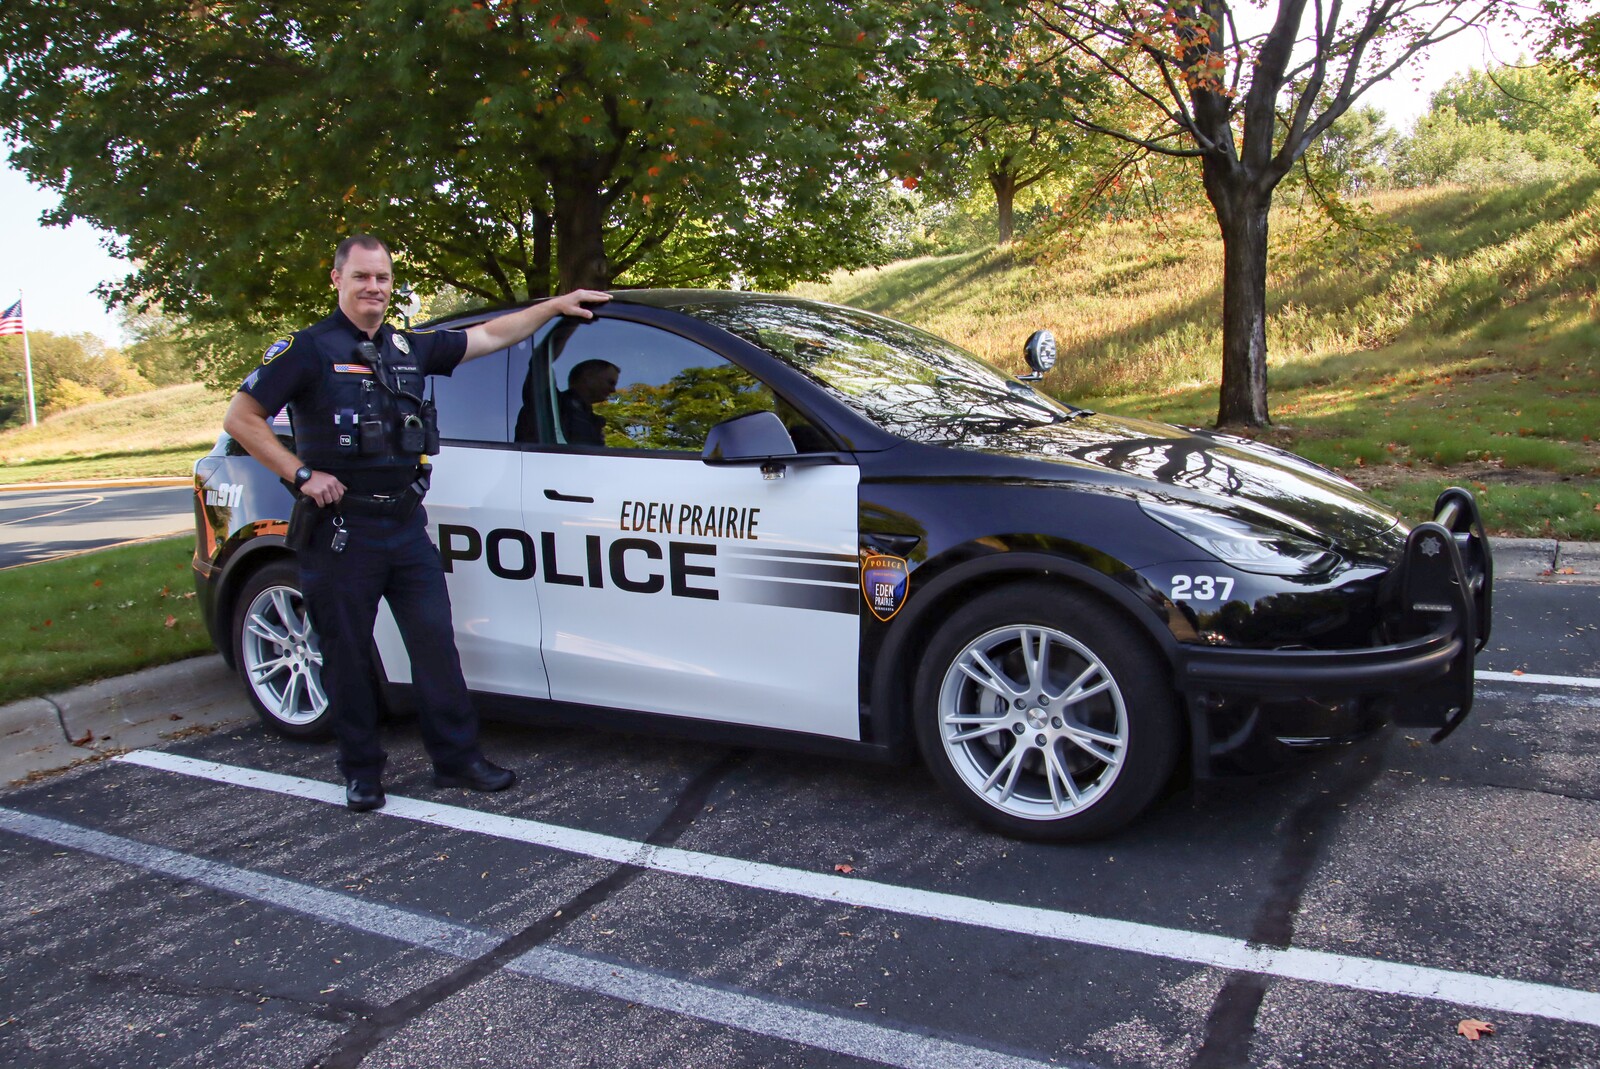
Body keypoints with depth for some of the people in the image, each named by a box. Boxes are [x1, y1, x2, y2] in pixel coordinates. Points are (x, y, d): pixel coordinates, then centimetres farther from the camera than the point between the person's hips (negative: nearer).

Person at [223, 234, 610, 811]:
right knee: (348, 655, 6)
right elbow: (240, 418, -7)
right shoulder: (309, 349, -5)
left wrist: (556, 304, 19)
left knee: (435, 643, 6)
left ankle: (457, 757, 16)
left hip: (407, 525, 5)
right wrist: (302, 473, -12)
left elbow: (489, 336, 19)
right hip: (342, 531, -5)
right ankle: (362, 772, 19)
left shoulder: (409, 347, 11)